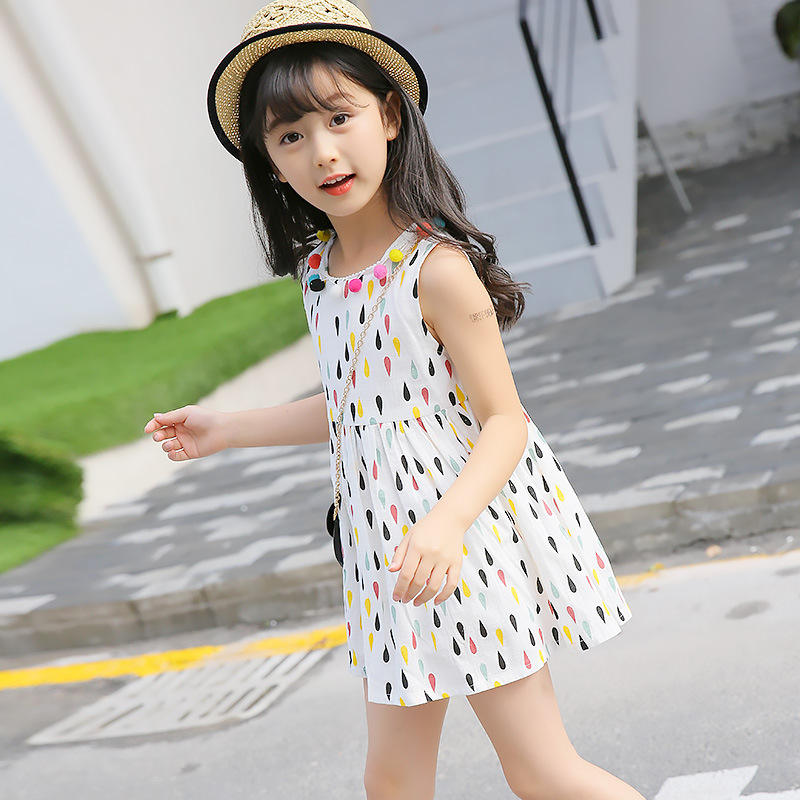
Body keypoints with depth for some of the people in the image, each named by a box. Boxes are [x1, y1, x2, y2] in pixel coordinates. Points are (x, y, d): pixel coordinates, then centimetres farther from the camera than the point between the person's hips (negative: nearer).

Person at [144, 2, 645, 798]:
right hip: (388, 551, 7)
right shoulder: (318, 268, 4)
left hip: (468, 543, -7)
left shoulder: (435, 267, -19)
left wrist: (448, 522, -35)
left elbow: (505, 420, -19)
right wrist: (225, 429, 19)